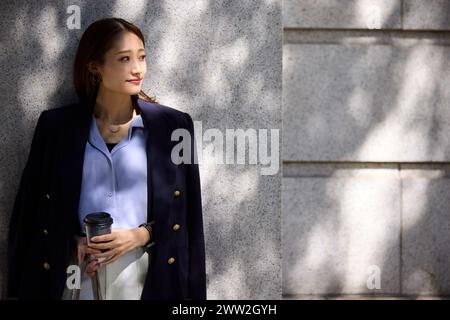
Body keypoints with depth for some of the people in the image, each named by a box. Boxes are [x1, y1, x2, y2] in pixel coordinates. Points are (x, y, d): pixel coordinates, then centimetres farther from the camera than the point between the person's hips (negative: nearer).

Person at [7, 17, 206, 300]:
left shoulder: (173, 125, -1)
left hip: (145, 274, 0)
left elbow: (184, 214, 2)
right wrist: (71, 243, -10)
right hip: (77, 274, 0)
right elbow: (32, 207, 5)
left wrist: (142, 235, -13)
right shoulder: (58, 125, 0)